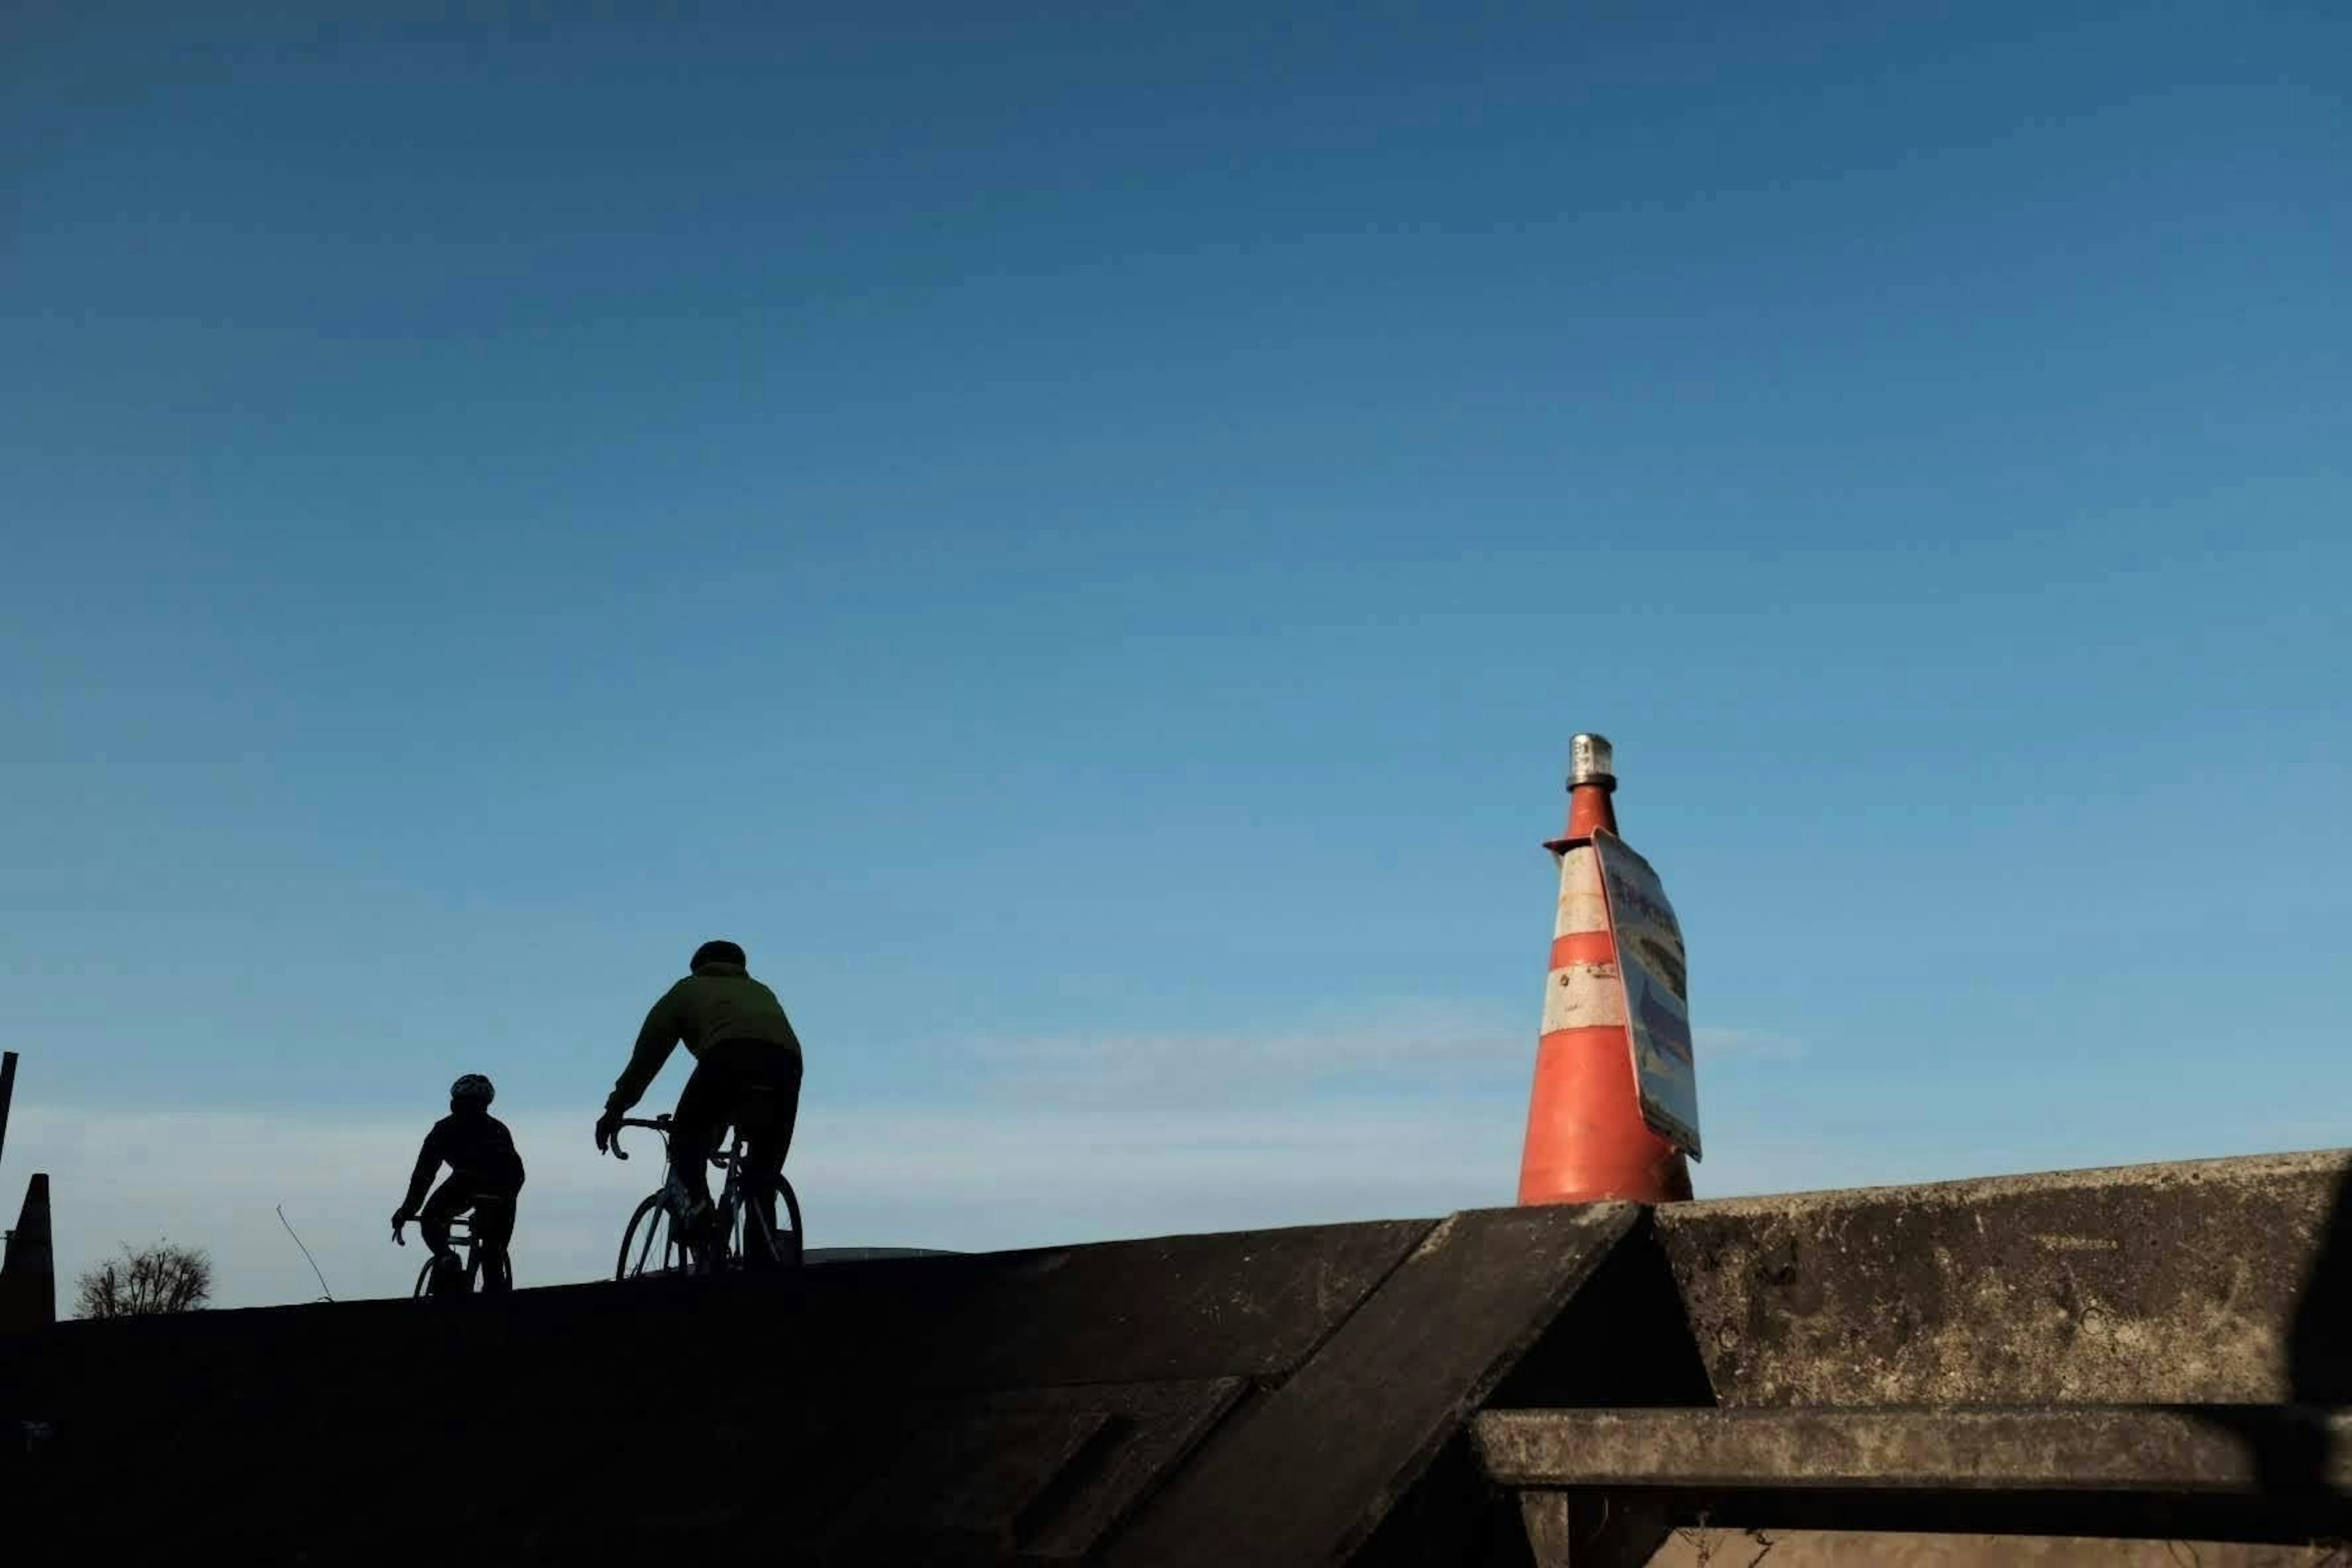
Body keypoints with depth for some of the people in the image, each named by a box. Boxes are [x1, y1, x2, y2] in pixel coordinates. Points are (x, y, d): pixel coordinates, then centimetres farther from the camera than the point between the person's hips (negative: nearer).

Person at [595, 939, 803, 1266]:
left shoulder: (688, 990, 33)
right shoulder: (761, 991, 42)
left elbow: (646, 1054, 30)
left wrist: (614, 1110, 39)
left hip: (729, 1057, -4)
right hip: (787, 1061, 4)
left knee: (687, 1136, 18)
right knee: (764, 1181, 13)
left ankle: (693, 1204, -6)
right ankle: (762, 1261, 5)